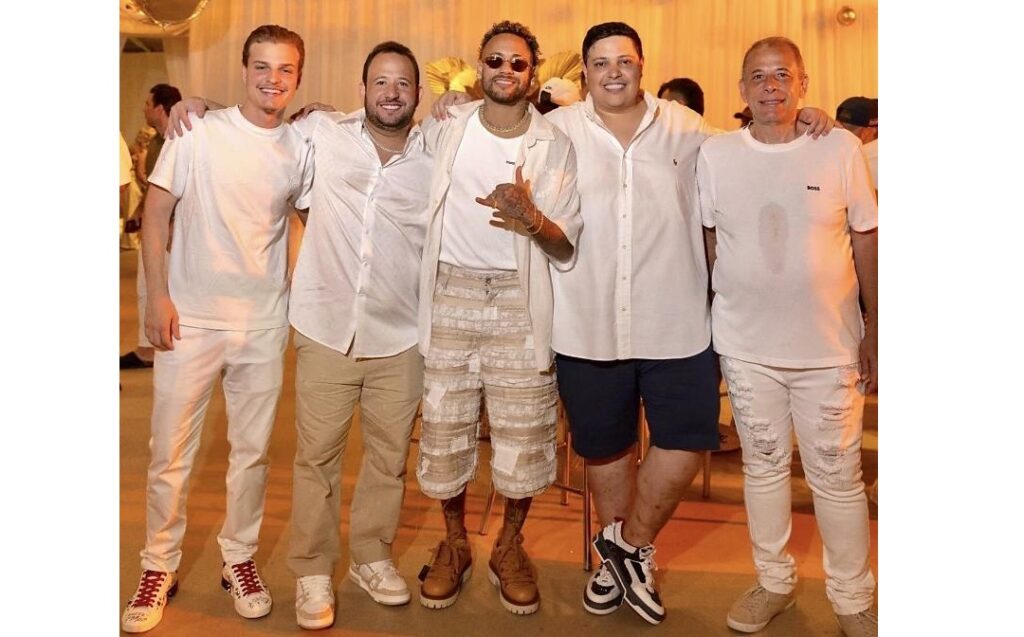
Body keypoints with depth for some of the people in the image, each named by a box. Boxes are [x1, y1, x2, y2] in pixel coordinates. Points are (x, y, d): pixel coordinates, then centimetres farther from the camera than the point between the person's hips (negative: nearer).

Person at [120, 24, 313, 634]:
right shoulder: (198, 133, -4)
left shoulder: (302, 149, 3)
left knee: (253, 450, 11)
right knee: (171, 453, 7)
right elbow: (156, 212, -2)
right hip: (191, 318, -2)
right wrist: (157, 295, -7)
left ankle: (240, 557, 30)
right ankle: (160, 566, 26)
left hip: (265, 324, 2)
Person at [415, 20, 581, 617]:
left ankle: (509, 547, 25)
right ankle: (455, 545, 28)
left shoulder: (555, 146, 1)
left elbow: (566, 249, -1)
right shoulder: (446, 128, 6)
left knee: (524, 433, 1)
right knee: (445, 426, 6)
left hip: (519, 299, -1)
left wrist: (531, 218, -22)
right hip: (451, 293, 1)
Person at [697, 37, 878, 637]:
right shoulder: (714, 155, -1)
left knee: (837, 476, 8)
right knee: (764, 466, 15)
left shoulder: (841, 148, -3)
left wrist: (874, 328, 2)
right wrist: (706, 331, 5)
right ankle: (774, 580, 34)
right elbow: (707, 246, 6)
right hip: (746, 345, 1)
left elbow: (867, 241, 3)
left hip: (830, 345, -1)